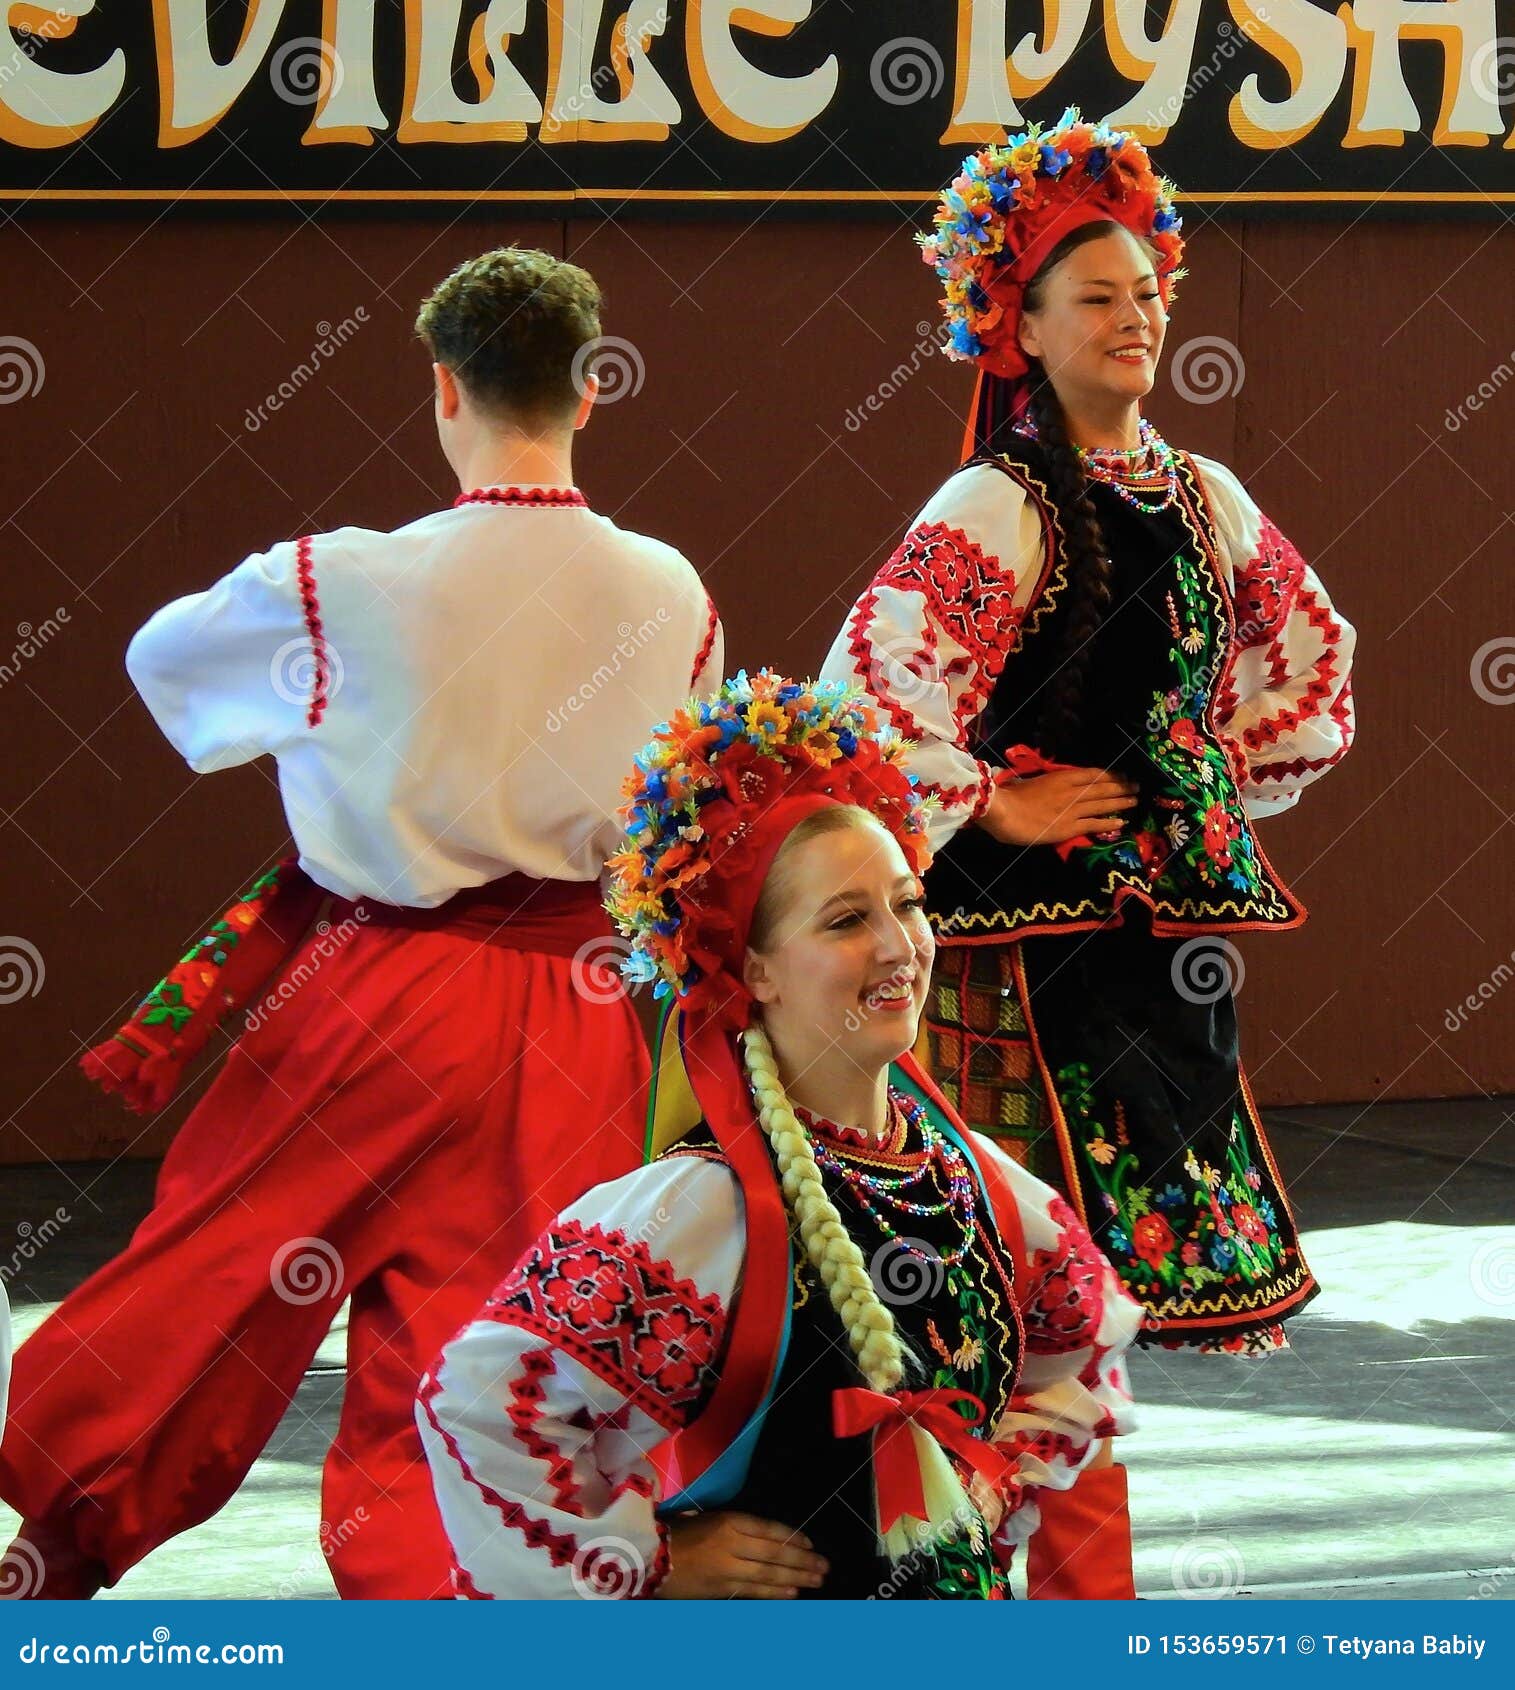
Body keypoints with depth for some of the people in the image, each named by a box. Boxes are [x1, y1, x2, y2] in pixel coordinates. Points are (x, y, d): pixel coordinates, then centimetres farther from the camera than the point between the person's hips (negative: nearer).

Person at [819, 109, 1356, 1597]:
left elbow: (1311, 668, 23)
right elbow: (873, 692, -21)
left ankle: (1072, 1570, 15)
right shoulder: (994, 511, -10)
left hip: (1166, 921, 7)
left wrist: (1213, 790, 13)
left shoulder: (1202, 499, 10)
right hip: (1034, 931, -7)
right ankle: (1076, 1579, -4)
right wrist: (995, 808, -13)